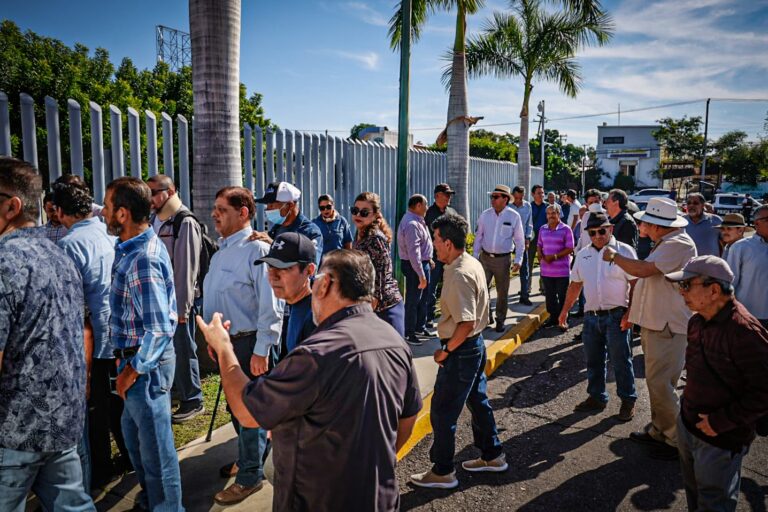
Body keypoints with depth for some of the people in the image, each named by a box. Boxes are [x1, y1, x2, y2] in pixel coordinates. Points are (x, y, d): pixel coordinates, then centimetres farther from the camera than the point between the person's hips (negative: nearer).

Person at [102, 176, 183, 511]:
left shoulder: (141, 260, -25)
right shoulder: (137, 247, 5)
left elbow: (159, 329, -26)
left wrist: (131, 370, -17)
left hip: (147, 362, -10)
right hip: (137, 355, 10)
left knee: (155, 445, 7)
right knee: (133, 432, 25)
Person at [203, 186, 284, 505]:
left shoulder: (257, 250, -19)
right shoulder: (221, 251, 11)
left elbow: (271, 305, -23)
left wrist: (261, 350, -23)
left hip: (250, 343, -9)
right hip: (226, 341, 9)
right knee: (235, 406, 22)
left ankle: (250, 476, 23)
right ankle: (248, 457, 43)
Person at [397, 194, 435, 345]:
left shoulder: (417, 221, 10)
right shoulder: (411, 224, -24)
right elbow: (413, 252, -29)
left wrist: (428, 259, 22)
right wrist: (421, 275, -28)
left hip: (423, 263, 11)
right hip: (414, 266, -11)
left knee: (422, 298, 21)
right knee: (413, 300, 0)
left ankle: (420, 327, 35)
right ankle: (408, 333, 11)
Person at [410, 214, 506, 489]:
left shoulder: (459, 274, -25)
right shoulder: (473, 264, 5)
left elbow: (466, 324, -29)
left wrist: (446, 351, -17)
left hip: (461, 351, -10)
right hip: (475, 345, 10)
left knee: (442, 411, 3)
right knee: (478, 401, 23)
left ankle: (442, 472, 18)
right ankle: (492, 456, 39)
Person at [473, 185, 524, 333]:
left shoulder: (514, 216, -6)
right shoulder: (485, 215, -1)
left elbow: (519, 240, -1)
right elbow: (478, 236, 7)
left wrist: (518, 260, -6)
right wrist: (475, 256, 4)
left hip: (503, 259, -2)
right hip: (485, 257, 2)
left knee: (502, 292, 9)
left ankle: (500, 321, 25)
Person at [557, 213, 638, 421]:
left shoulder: (624, 251, -6)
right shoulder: (583, 255, 9)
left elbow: (635, 284, -8)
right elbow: (575, 284, 16)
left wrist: (630, 313, -15)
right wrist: (565, 310, 14)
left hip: (616, 316, -5)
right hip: (591, 316, 5)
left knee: (621, 360, 3)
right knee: (593, 360, 14)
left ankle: (628, 400, 19)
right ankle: (596, 398, 29)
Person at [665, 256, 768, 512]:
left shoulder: (743, 330, -26)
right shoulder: (696, 321, 1)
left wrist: (721, 422, -22)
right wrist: (689, 407, 11)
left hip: (720, 440, -7)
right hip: (687, 424, 7)